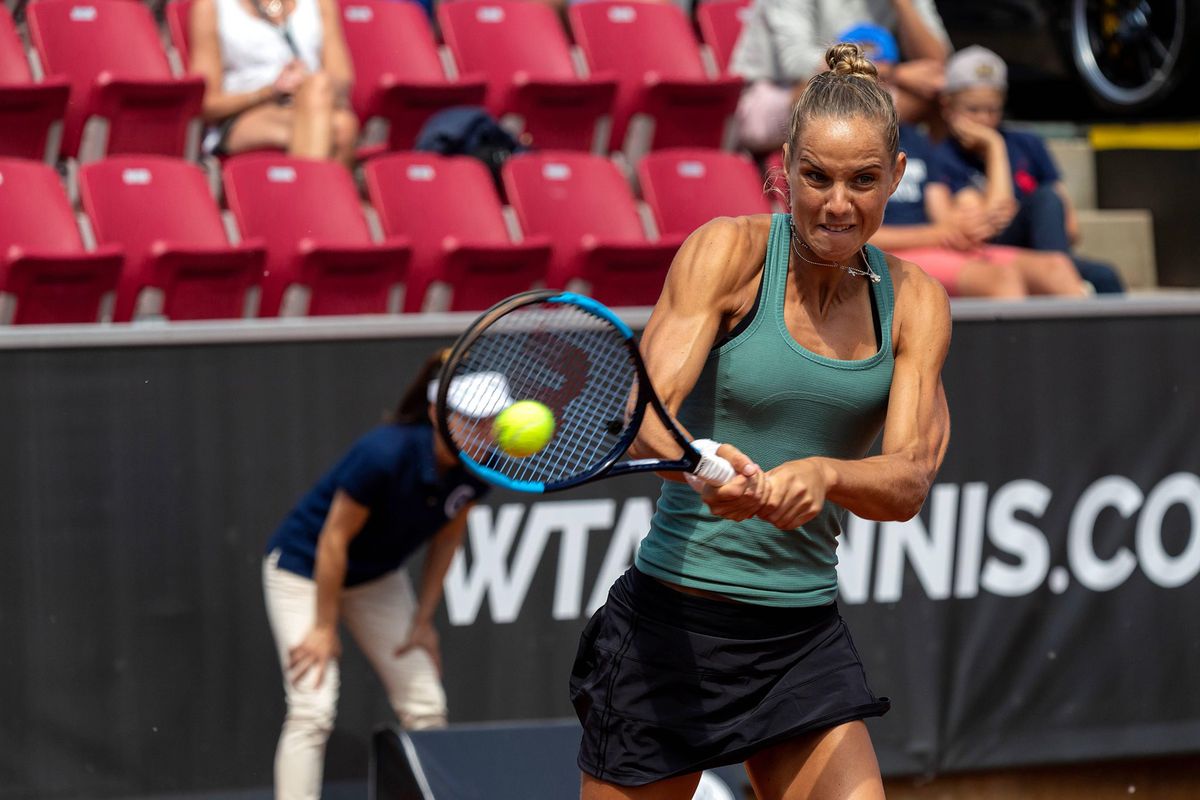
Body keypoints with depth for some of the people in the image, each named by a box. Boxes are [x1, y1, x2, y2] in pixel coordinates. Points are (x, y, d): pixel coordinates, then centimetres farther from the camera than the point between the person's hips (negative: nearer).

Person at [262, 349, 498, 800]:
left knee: (426, 710, 0)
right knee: (313, 711, -17)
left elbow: (447, 536, 1)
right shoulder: (386, 455, -35)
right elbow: (334, 538, -25)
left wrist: (423, 619, 0)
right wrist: (324, 627, -17)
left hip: (379, 577, 7)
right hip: (303, 570, -6)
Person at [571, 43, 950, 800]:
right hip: (672, 623, -3)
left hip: (805, 640, 3)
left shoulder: (914, 302, 3)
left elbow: (908, 479, -8)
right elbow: (644, 418, -18)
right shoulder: (729, 252, -8)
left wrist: (822, 474, -31)